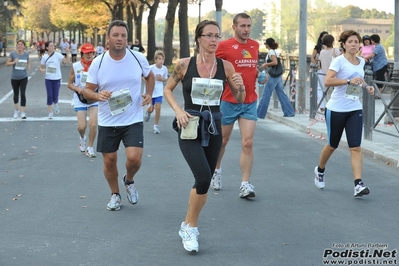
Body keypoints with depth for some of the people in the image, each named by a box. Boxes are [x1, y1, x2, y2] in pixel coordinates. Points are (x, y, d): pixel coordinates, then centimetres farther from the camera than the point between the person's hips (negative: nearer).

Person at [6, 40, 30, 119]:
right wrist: (14, 62, -23)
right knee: (16, 94, 13)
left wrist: (28, 66, -9)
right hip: (14, 77, 0)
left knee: (23, 94, -10)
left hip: (23, 77, 0)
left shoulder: (26, 54, -2)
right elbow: (7, 63, -5)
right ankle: (16, 110, 36)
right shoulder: (13, 53, -8)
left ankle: (23, 112, -6)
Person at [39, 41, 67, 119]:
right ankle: (50, 112, 12)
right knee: (49, 96, -2)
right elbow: (41, 67, 10)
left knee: (55, 96, -1)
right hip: (48, 79, 2)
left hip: (57, 78, -2)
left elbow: (66, 61, -20)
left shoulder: (58, 55, -8)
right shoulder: (44, 57, 1)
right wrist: (42, 70, -13)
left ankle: (55, 104, 36)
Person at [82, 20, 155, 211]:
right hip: (107, 122, 1)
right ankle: (115, 194, 32)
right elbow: (87, 91, -1)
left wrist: (149, 94, -3)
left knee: (134, 158, -15)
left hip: (133, 121, -1)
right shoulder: (98, 63, -6)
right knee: (109, 161, 7)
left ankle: (129, 181, 20)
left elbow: (150, 76, 15)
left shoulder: (138, 58, -4)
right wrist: (97, 95, -24)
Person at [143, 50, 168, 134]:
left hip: (159, 91, 1)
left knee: (158, 107, -7)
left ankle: (156, 125, 7)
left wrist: (161, 79, -15)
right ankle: (148, 111, 46)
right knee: (151, 108, 7)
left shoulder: (164, 69, -9)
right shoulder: (151, 68, -18)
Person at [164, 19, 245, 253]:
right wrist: (178, 110, -9)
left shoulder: (225, 66, -1)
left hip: (214, 127, 3)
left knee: (204, 181, 10)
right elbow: (168, 89, 7)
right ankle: (191, 227, 2)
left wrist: (241, 87, -16)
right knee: (204, 178, -19)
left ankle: (189, 225, 32)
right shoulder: (184, 65, -6)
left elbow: (240, 99, 6)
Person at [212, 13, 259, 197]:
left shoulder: (255, 45, 8)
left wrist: (258, 74, 4)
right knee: (222, 140, 13)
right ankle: (217, 170, 40)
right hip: (229, 101, -3)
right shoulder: (224, 46, -8)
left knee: (248, 143, -7)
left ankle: (245, 185, -6)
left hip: (250, 102, 3)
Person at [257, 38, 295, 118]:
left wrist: (265, 64, -13)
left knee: (266, 95, -3)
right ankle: (289, 112, 9)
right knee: (281, 94, 10)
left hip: (273, 76, -9)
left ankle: (260, 114, 1)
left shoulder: (271, 52, -11)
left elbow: (275, 62, -23)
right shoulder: (274, 51, 15)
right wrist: (266, 65, 16)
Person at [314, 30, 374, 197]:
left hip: (355, 110, 4)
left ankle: (358, 184, -11)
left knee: (355, 147, -7)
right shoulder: (339, 61, -11)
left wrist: (366, 87, 7)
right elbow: (328, 81, -25)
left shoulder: (361, 62, 7)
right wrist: (349, 81, -33)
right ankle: (320, 170, 39)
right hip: (336, 109, -4)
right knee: (332, 145, 11)